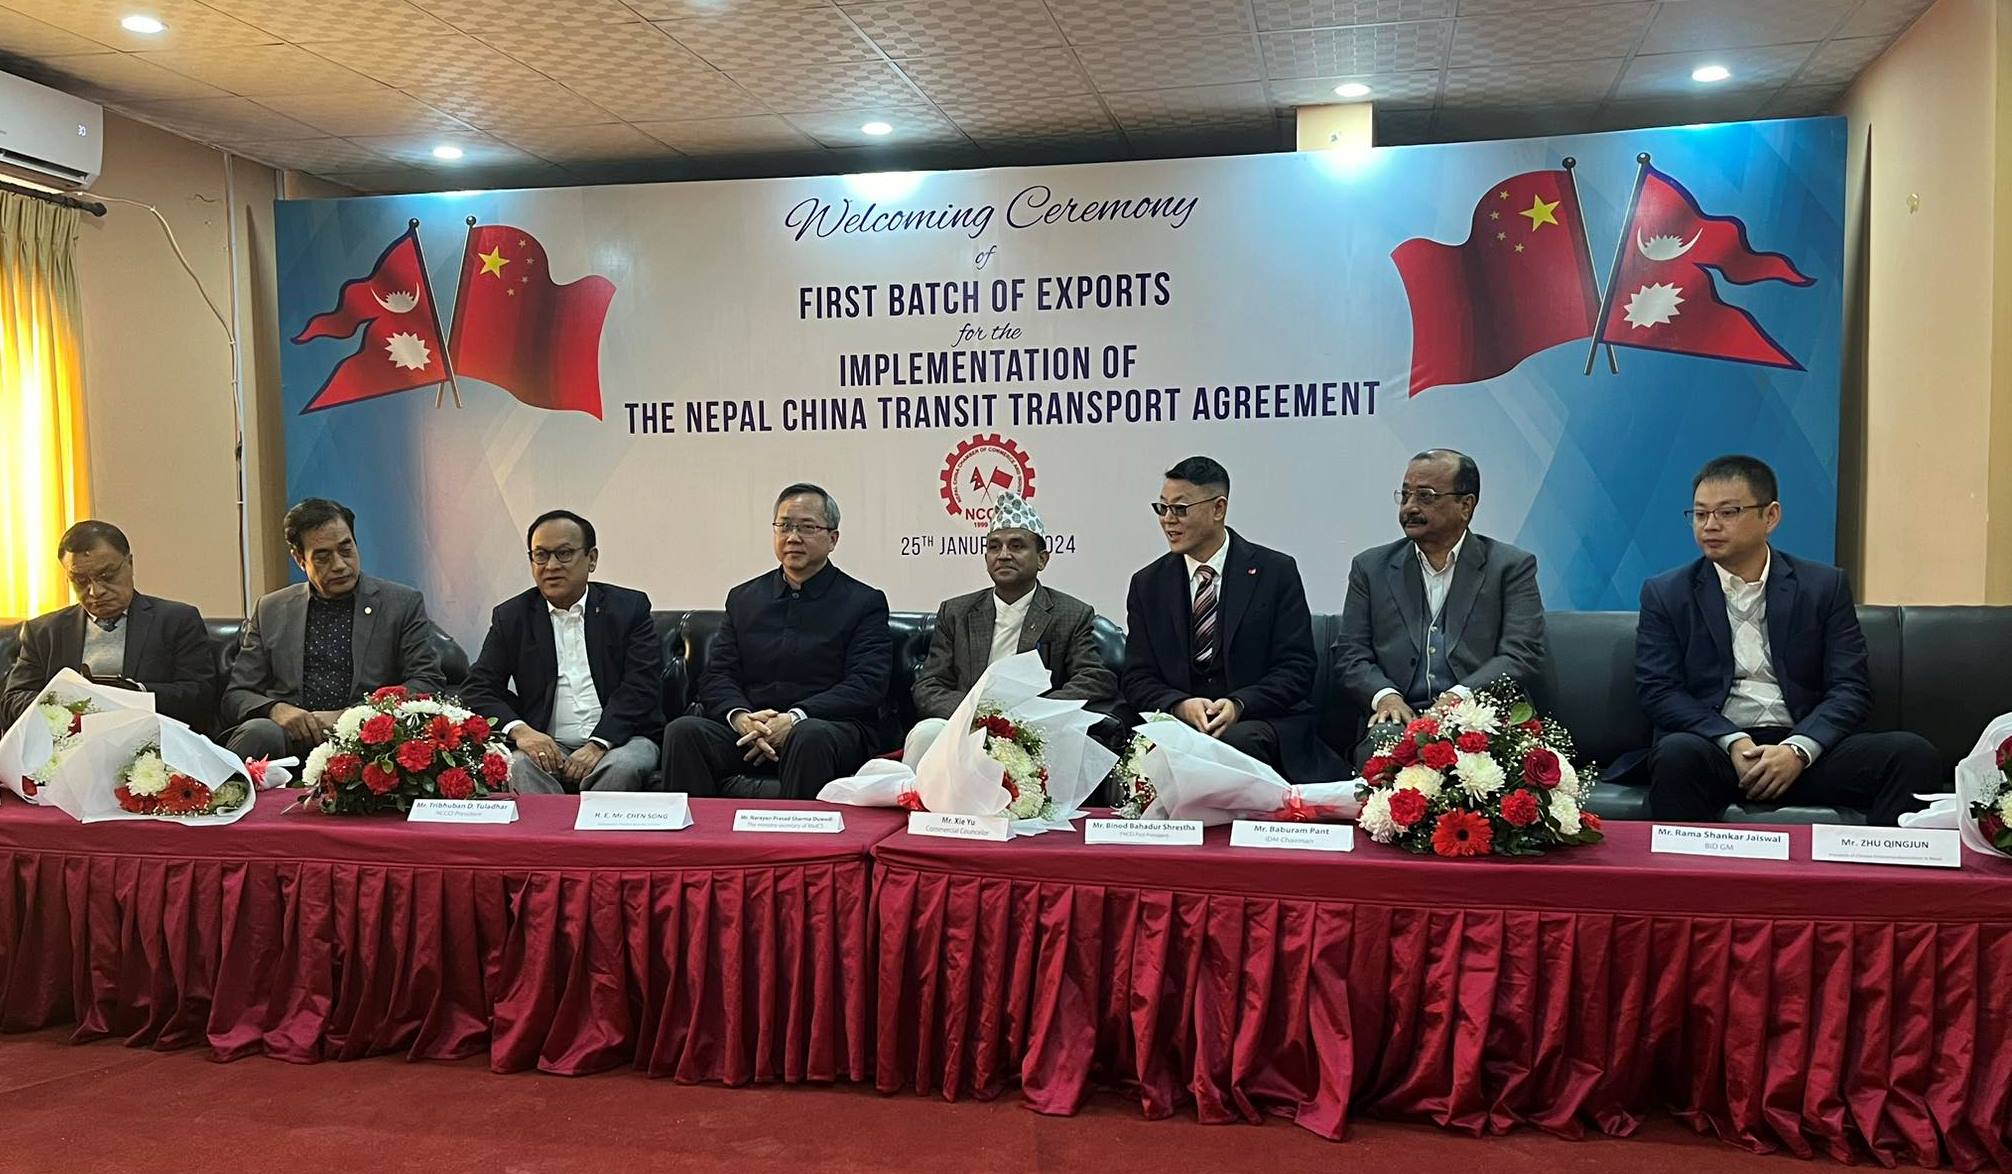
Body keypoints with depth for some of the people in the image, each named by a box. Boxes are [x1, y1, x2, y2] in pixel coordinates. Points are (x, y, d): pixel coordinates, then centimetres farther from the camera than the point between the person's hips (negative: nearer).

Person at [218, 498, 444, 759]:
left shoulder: (404, 604, 9)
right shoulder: (270, 611, 17)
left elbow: (426, 684, 1)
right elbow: (235, 696, 14)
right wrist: (274, 709, -10)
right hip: (289, 738, 2)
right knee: (258, 733, -32)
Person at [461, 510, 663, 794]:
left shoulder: (630, 608, 5)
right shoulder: (511, 616, 11)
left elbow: (641, 687, -5)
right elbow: (478, 690, 6)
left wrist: (598, 744, -19)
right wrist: (519, 730, -15)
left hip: (619, 739, -1)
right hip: (546, 746, 1)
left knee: (621, 767, -34)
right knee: (520, 766, -31)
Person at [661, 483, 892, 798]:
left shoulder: (864, 602, 6)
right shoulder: (743, 598, 18)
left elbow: (867, 685, -6)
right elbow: (716, 675, 11)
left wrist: (795, 719, -18)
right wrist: (741, 718, -12)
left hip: (832, 728, -3)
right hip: (747, 729, 3)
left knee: (810, 737, -37)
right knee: (683, 731, -24)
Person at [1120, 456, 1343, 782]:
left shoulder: (1276, 571, 2)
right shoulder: (1147, 584, 11)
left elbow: (1296, 669, -2)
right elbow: (1136, 679, 7)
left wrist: (1239, 705, -19)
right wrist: (1181, 705, -15)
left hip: (1264, 723, -2)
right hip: (1178, 726, 2)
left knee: (1237, 740, -36)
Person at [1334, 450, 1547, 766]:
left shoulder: (1512, 566, 10)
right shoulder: (1371, 568, 17)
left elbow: (1523, 656, 0)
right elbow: (1350, 656, 11)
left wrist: (1461, 695, -18)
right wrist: (1385, 695, -11)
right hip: (1400, 718, 2)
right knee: (1385, 740, -35)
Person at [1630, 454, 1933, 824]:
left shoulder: (1824, 586, 12)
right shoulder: (1665, 594, 9)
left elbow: (1849, 689, 4)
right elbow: (1658, 691, 0)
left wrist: (1797, 750, -15)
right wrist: (1734, 742, -16)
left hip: (1804, 747, 2)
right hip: (1716, 747, -2)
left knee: (1912, 753, -23)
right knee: (1677, 753, -35)